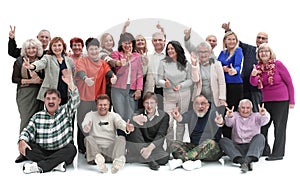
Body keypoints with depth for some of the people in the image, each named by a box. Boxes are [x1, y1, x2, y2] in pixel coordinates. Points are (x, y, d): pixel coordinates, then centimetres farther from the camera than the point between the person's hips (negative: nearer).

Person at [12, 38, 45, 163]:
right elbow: (14, 78, 1)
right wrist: (30, 81, -9)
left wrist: (40, 80, -6)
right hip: (25, 93, -1)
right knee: (26, 120, -9)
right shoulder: (19, 61, 6)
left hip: (40, 93, 2)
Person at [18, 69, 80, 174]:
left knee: (72, 149, -32)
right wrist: (22, 141, -22)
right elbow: (27, 131, 2)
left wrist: (70, 83, -27)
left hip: (62, 152, -2)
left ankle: (39, 166, -33)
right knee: (26, 146, -21)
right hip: (42, 152, 2)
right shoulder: (37, 116, 10)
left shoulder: (65, 111, 5)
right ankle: (56, 164, -31)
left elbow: (75, 101, -11)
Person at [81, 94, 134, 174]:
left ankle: (118, 160, -53)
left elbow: (120, 123, -10)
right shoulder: (90, 115, 13)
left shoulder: (114, 115, 14)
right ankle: (98, 158, -53)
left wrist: (127, 127, -36)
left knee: (121, 138, -24)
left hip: (110, 148, 0)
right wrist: (86, 127, -38)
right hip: (95, 148, 0)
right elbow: (85, 123, -10)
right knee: (88, 138, -26)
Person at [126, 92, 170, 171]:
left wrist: (150, 148, -31)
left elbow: (161, 135, -14)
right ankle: (150, 160, -27)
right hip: (139, 146, 1)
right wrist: (134, 119, -50)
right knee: (134, 128, -26)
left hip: (155, 147, -1)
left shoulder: (164, 116, -2)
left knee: (164, 158, -32)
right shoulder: (139, 113, -1)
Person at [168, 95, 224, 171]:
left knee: (209, 142, -34)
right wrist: (177, 117, -30)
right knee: (175, 144, -14)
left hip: (213, 149, -4)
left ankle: (180, 160, -39)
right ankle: (193, 162, -39)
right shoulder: (191, 113, 12)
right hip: (194, 147, 4)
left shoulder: (214, 113, 1)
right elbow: (182, 119, -6)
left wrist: (220, 122, -42)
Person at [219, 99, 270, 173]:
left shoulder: (256, 116, 13)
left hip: (253, 147, -1)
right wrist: (229, 116, -35)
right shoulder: (235, 115, 14)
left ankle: (248, 160, -46)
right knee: (223, 140, -21)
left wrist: (264, 114, -36)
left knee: (260, 136, -25)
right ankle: (242, 161, -42)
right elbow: (229, 123, -9)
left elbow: (264, 121, -10)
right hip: (237, 148, 1)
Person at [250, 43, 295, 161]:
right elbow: (254, 84, -7)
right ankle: (264, 150, 25)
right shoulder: (258, 67, 4)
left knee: (279, 127, 0)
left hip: (281, 101, -5)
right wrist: (253, 75, -29)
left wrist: (292, 101, -5)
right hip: (266, 101, 5)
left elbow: (289, 82, -5)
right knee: (262, 126, 10)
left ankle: (278, 153, 9)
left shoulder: (277, 64, -9)